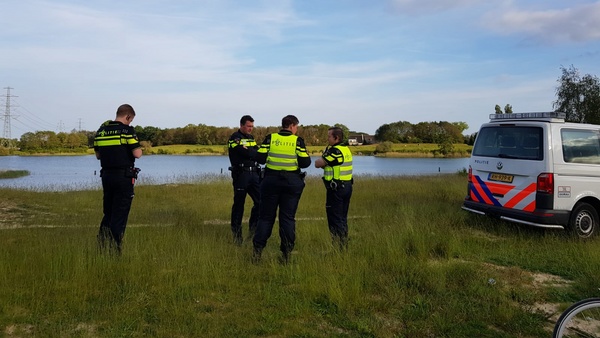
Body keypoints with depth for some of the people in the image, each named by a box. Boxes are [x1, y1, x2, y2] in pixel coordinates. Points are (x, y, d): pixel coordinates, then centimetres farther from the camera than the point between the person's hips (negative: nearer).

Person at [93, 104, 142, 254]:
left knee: (108, 213, 18)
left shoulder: (101, 130, 10)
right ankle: (114, 251, 1)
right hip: (124, 177, -6)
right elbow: (137, 154, -15)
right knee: (120, 215, 0)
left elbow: (98, 155, 15)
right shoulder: (127, 130, -10)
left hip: (106, 175, 6)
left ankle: (101, 247, 18)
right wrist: (139, 147, 5)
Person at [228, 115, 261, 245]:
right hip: (241, 174, -7)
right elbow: (246, 153, -18)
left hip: (253, 173, 7)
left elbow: (257, 152, 11)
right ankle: (236, 234, 9)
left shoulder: (251, 138, 20)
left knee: (261, 200, 2)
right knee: (239, 204, -1)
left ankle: (253, 228, 17)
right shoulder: (235, 138, -6)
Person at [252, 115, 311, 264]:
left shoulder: (270, 138, 0)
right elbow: (305, 163, -7)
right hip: (292, 183, -1)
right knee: (288, 218, 6)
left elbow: (260, 158, -4)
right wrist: (306, 155, 14)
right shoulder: (298, 141, -3)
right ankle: (286, 254, 8)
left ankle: (257, 251, 6)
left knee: (266, 216, 9)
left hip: (271, 180, 1)